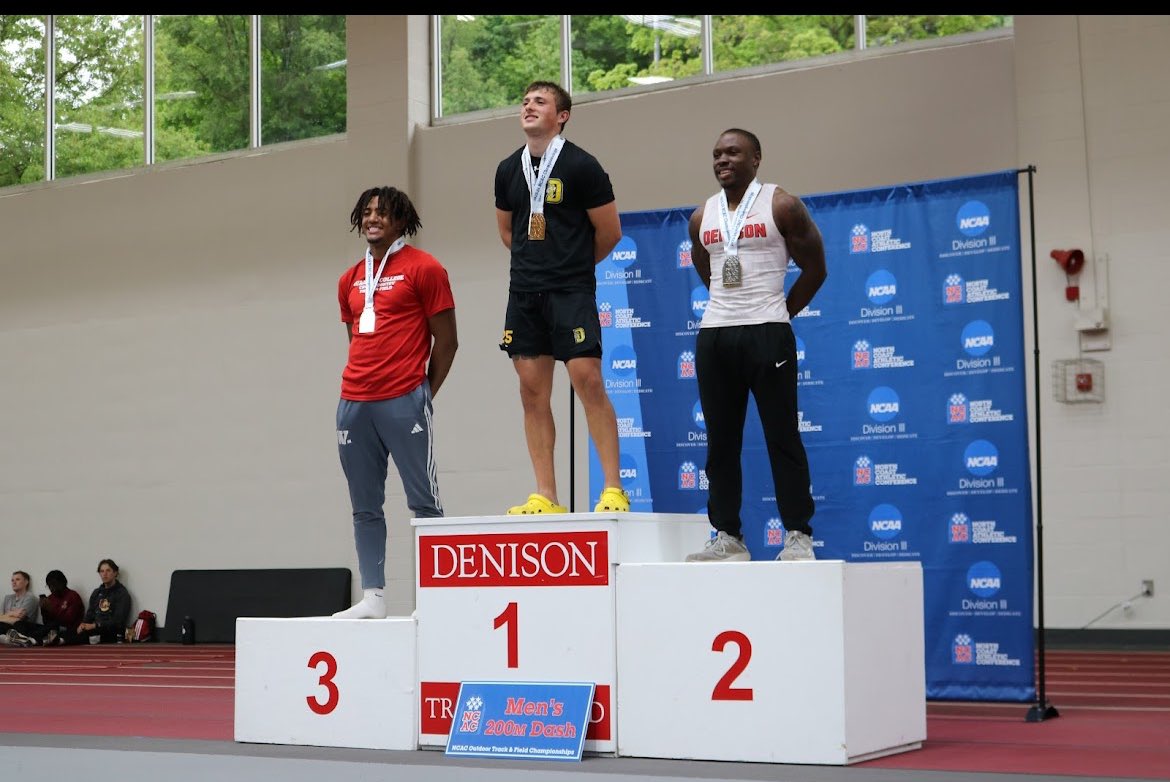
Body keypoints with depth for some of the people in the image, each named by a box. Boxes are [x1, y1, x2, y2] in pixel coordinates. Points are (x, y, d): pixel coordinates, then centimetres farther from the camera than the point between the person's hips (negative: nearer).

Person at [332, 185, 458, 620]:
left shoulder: (423, 268, 0)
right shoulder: (350, 280, 17)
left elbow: (446, 340, -1)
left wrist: (424, 394, 1)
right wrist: (362, 383, 11)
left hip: (403, 403, -6)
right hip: (353, 404, 6)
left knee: (424, 502, -3)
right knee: (365, 507, 6)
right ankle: (372, 597, 10)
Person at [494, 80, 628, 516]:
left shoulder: (581, 166, -6)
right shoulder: (508, 170, 10)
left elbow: (610, 233, -1)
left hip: (571, 292, -5)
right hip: (524, 292, 6)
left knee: (587, 380, -13)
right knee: (532, 390, 3)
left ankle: (613, 490, -7)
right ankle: (546, 497, 8)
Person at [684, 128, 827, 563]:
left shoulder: (782, 207, -2)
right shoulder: (701, 218, 12)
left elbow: (815, 269, 4)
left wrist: (779, 314, 6)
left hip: (766, 334, -5)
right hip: (713, 335, 5)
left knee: (782, 438, -4)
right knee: (721, 442, 5)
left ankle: (798, 536, -1)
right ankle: (727, 537, 11)